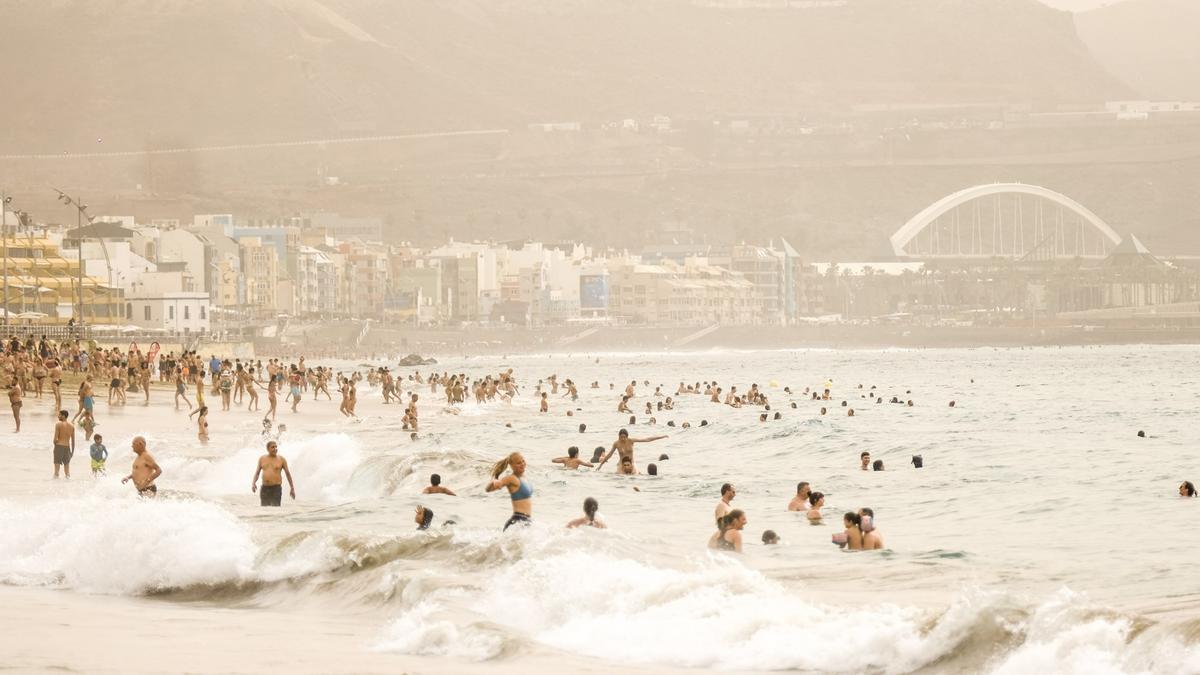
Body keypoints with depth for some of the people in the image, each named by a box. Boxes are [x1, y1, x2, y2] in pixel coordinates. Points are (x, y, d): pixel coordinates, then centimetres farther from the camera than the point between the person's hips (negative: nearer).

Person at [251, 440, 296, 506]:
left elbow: (287, 473, 5)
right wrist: (253, 483, -8)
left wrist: (292, 488, 6)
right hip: (264, 489, 3)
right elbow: (257, 473, 11)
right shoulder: (262, 459, 7)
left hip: (276, 488, -3)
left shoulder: (281, 459, -1)